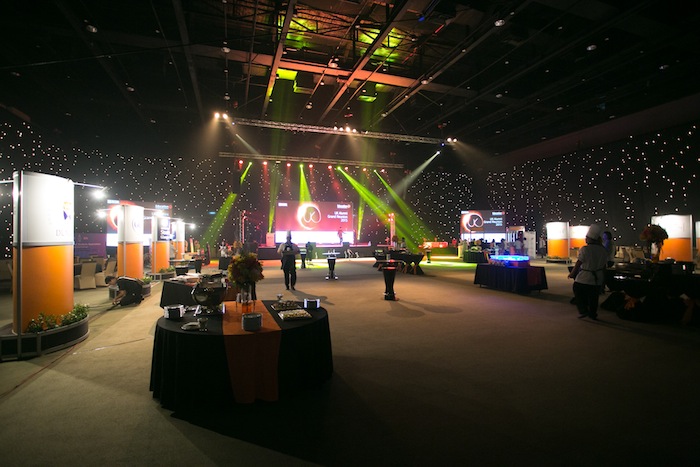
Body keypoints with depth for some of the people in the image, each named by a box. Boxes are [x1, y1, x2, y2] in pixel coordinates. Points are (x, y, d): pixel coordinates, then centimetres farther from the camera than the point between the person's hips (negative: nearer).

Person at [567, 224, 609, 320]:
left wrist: (572, 273, -1)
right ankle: (593, 314, 25)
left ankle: (583, 310, 6)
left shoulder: (584, 249, -18)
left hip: (584, 278, -5)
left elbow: (578, 263, -13)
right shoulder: (603, 250, 0)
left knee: (578, 292, 13)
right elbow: (604, 264, 8)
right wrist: (603, 277, 20)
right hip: (598, 278, 6)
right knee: (593, 297, 16)